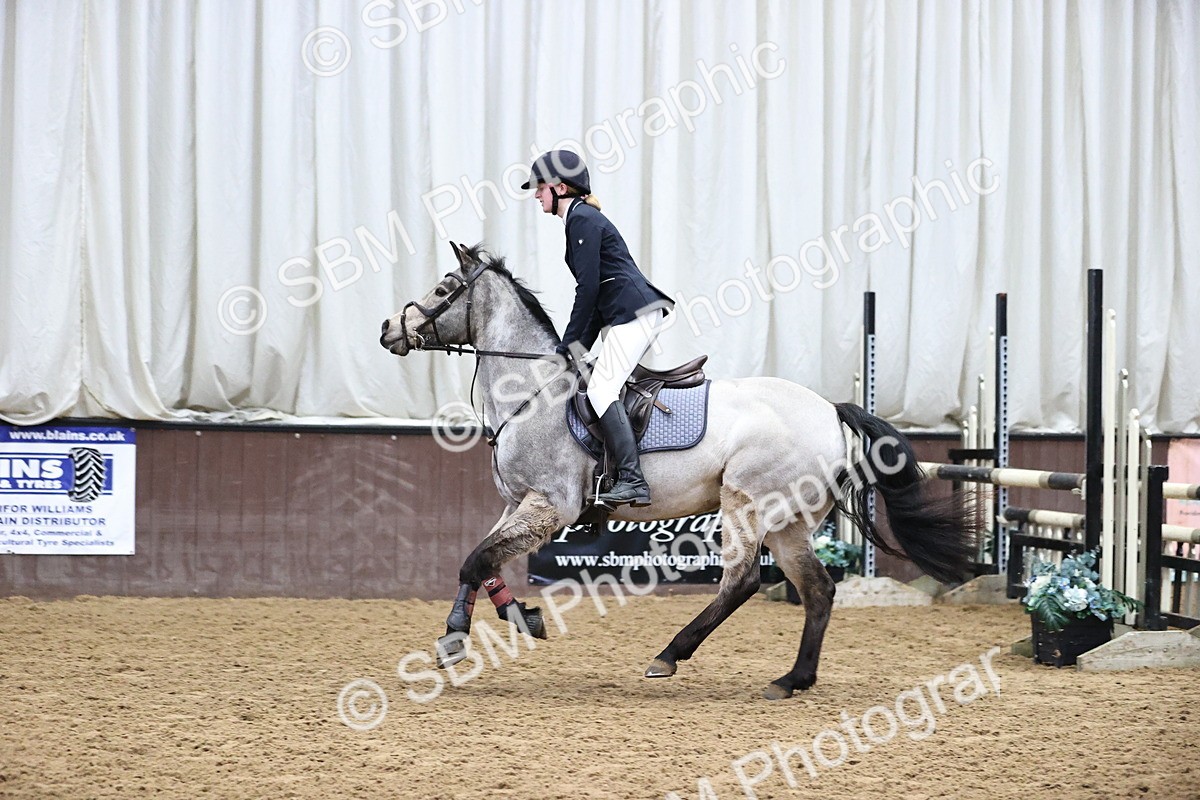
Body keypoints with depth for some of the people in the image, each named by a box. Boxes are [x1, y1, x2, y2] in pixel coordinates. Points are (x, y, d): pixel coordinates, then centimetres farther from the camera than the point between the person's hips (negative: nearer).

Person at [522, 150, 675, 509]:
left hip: (634, 312, -11)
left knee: (601, 389, -17)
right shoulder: (583, 218, 24)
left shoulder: (582, 220, -7)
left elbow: (589, 286, -14)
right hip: (636, 313, 11)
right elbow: (596, 289, 24)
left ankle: (632, 480, -27)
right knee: (603, 387, 12)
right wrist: (579, 347, 19)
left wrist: (570, 343, -9)